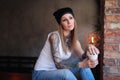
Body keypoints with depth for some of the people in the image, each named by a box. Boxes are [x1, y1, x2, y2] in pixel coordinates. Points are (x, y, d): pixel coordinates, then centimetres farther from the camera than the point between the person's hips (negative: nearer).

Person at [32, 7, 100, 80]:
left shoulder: (74, 39, 0)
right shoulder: (55, 36, -21)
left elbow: (83, 57, -14)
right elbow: (58, 64, -27)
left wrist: (88, 49, -35)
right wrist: (82, 64, -38)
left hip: (56, 72, 7)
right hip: (41, 73, -6)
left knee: (84, 63, -11)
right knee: (66, 73, -34)